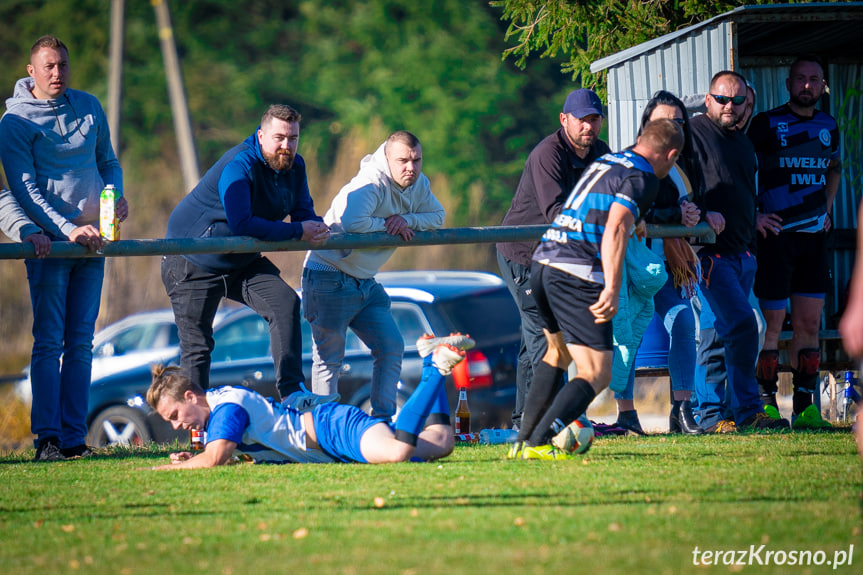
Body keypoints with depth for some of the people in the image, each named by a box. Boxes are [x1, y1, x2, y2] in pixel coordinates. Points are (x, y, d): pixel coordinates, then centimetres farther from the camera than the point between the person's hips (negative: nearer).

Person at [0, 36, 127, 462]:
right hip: (49, 242, -5)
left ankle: (74, 438, 5)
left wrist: (117, 196, 0)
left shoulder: (89, 107, 11)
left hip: (91, 240, 5)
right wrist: (67, 229, -19)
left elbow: (108, 161, 21)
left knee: (81, 342, 4)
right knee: (49, 341, -8)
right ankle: (47, 438, -8)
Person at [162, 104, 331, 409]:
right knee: (196, 346, -2)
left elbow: (304, 212, 2)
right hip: (192, 263, -7)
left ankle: (292, 393, -14)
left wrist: (316, 227, -24)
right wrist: (297, 231, -31)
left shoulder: (294, 166, -2)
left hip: (242, 263, 7)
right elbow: (241, 224, -38)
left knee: (286, 303, -13)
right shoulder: (239, 166, -28)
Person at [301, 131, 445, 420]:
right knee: (329, 357, -4)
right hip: (329, 275, -8)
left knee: (391, 347, 5)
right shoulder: (371, 183, -24)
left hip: (365, 282, 8)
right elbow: (352, 222, -37)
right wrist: (389, 225, -19)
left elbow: (437, 216, 6)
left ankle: (383, 419, 11)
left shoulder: (418, 184, 3)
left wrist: (406, 220, -14)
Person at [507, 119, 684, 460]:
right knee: (596, 374, -6)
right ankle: (537, 444, -20)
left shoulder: (605, 161, 22)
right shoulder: (641, 177, -5)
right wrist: (612, 289, -24)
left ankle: (523, 441, 28)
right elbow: (615, 230, -19)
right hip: (577, 274, -9)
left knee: (557, 352, 30)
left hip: (543, 262, 9)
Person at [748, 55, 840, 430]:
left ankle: (805, 405, 10)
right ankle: (766, 403, 0)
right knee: (771, 321, -5)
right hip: (775, 233, -5)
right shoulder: (767, 124, -4)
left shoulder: (828, 127, 12)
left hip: (814, 235, 5)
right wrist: (752, 215, -10)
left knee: (809, 323, 5)